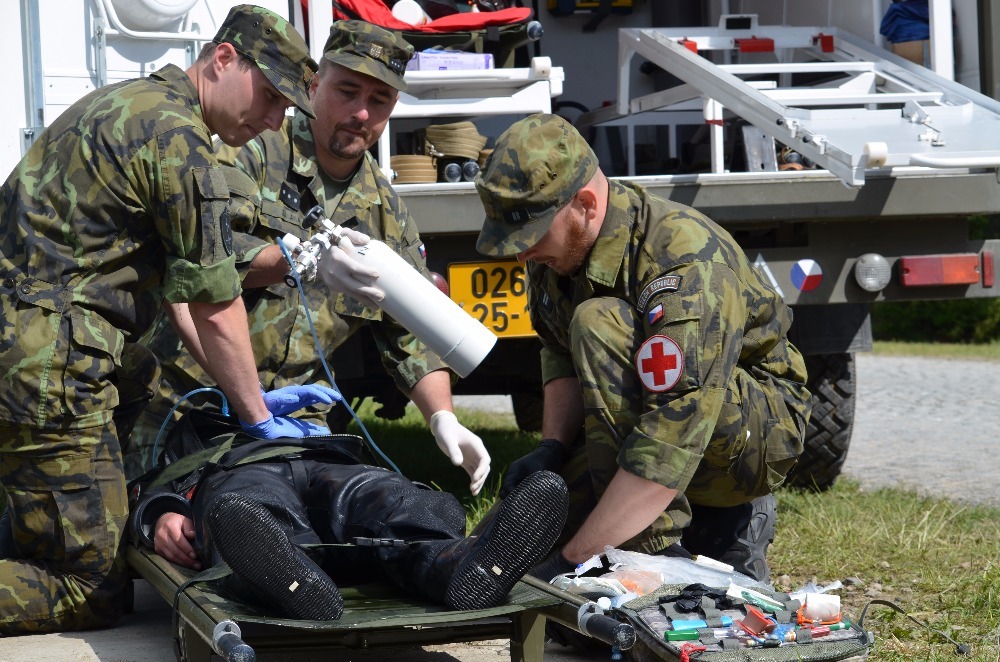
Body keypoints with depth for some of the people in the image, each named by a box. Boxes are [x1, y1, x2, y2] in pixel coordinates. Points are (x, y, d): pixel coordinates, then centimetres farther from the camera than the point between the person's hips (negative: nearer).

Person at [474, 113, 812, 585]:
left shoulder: (685, 264, -32)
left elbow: (671, 444, -38)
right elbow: (561, 358, 6)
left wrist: (572, 560, -40)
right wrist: (551, 449, -16)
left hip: (759, 428, -8)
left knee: (599, 324, -31)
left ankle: (653, 549, -25)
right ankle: (712, 523, 12)